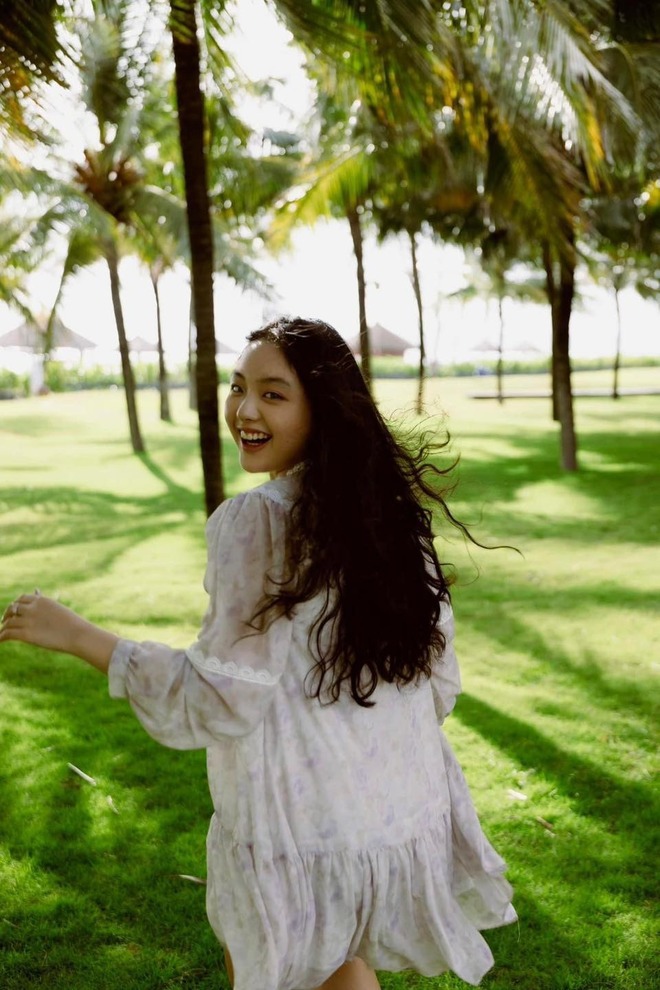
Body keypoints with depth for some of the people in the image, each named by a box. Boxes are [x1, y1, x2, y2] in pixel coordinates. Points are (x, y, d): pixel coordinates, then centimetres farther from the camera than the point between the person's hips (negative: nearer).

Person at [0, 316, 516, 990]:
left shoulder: (255, 521, -19)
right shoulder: (392, 507, -1)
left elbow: (225, 702, -20)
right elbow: (441, 685, 4)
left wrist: (77, 635, -14)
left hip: (300, 832, -5)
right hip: (409, 818, 6)